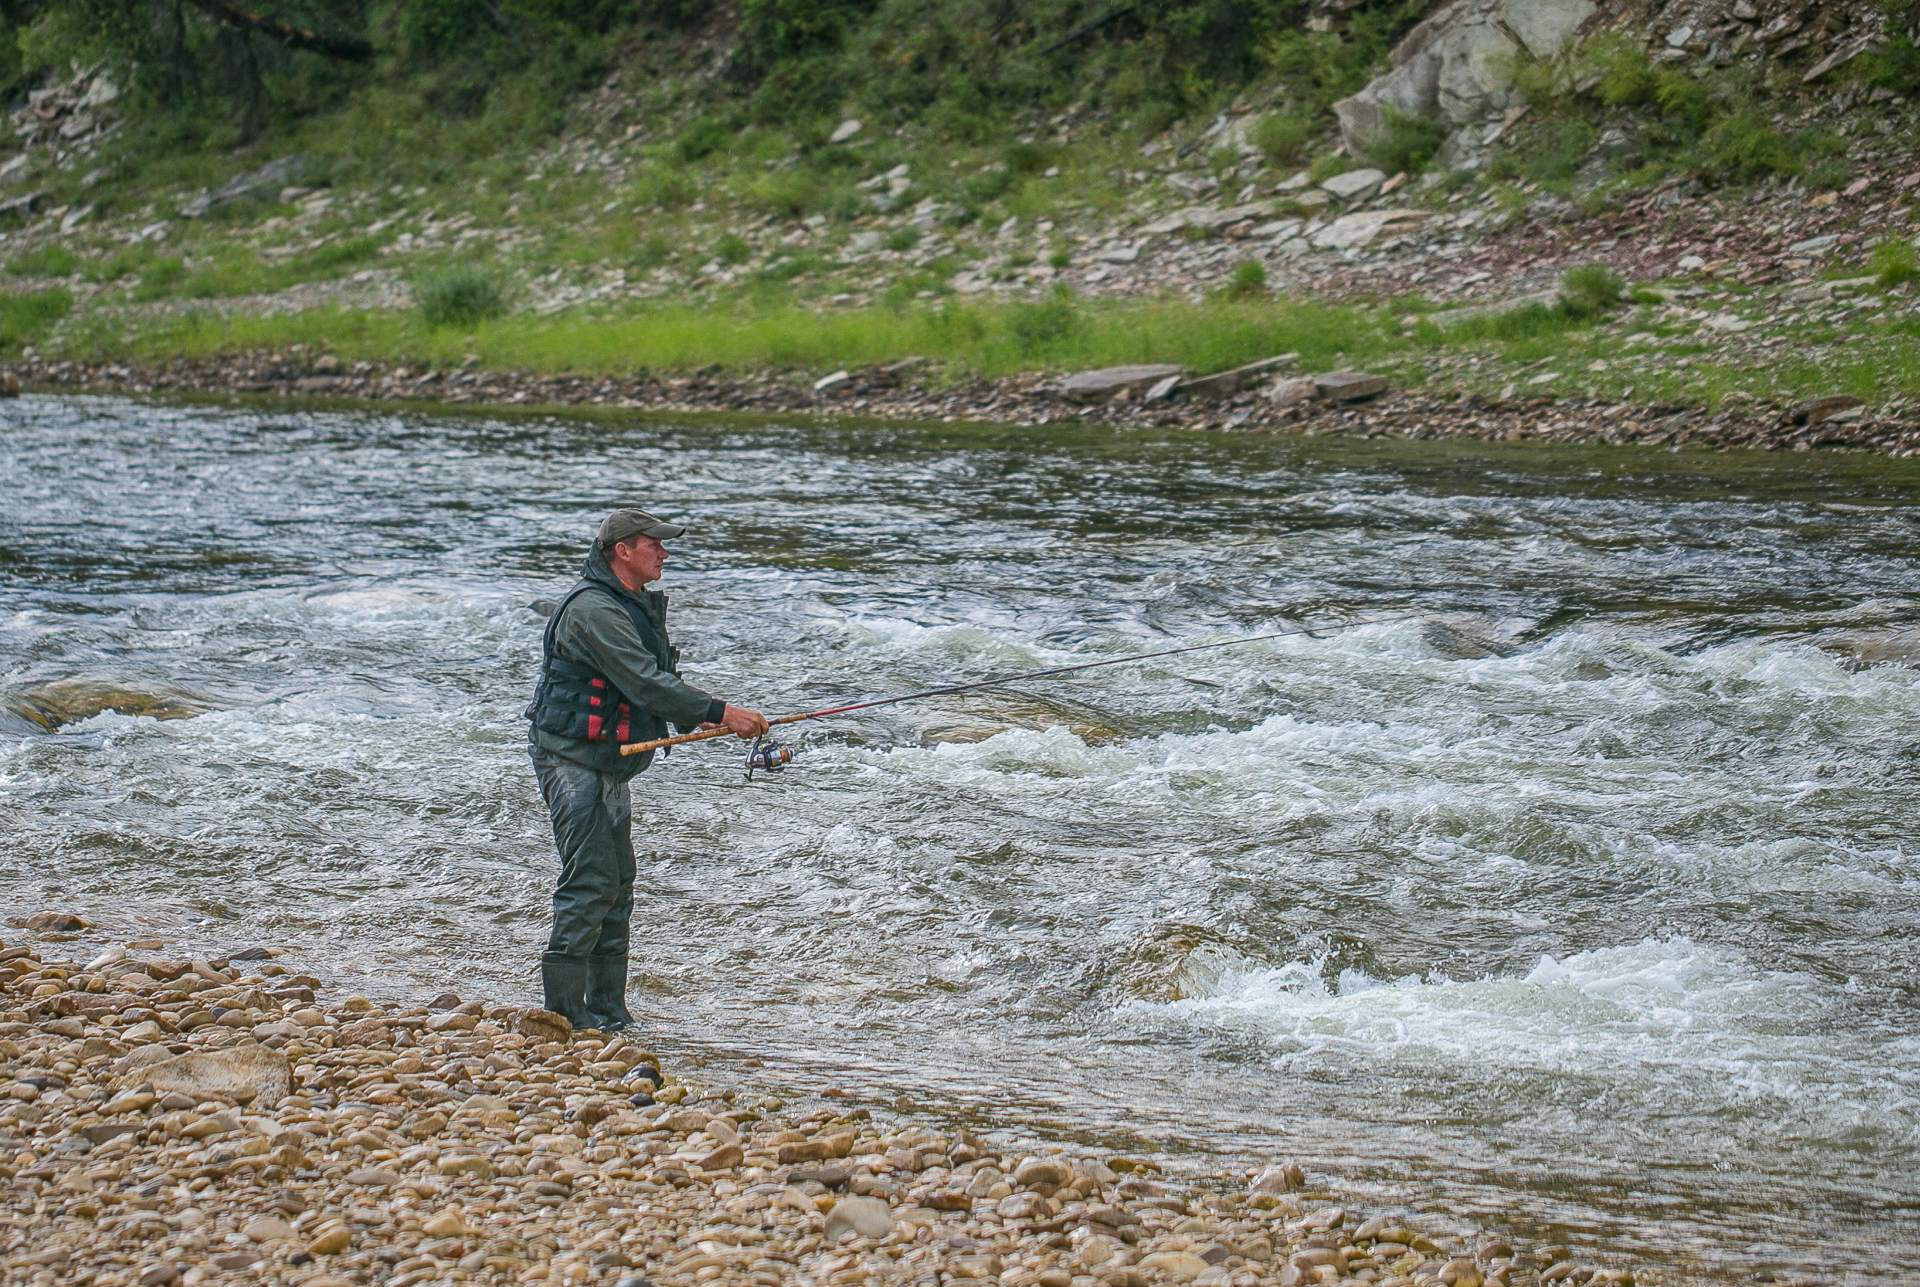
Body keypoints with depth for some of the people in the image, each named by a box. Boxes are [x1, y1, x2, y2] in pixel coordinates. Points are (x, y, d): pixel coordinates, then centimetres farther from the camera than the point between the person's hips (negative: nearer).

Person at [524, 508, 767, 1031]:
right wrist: (719, 712, -25)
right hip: (572, 758, -11)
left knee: (617, 886, 11)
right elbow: (643, 683, -25)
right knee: (590, 881, -12)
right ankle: (564, 1010, -7)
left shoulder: (638, 606, 15)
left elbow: (655, 684, 16)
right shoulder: (593, 609, -19)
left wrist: (706, 720, 0)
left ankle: (606, 1008, 17)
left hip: (608, 765, 11)